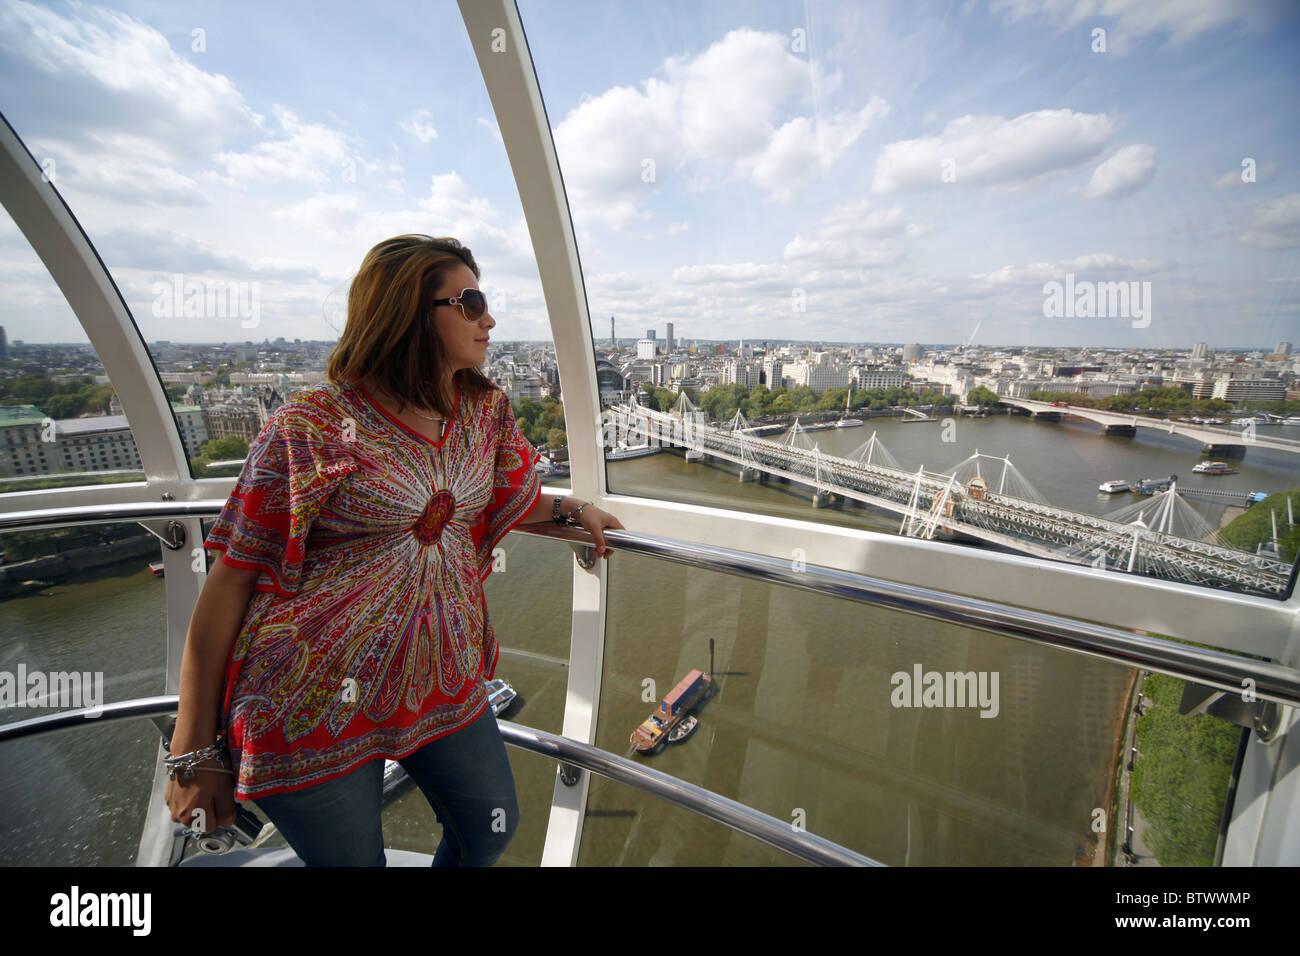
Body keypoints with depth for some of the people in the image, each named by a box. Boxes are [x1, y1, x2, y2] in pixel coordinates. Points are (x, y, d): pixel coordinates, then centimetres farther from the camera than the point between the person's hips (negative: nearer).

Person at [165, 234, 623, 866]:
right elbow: (231, 580, -13)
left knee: (491, 832, 17)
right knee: (353, 858, 14)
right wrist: (195, 752, -8)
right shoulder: (314, 426, -17)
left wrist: (569, 509, 7)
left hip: (445, 682, 6)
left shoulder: (486, 409, 1)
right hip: (316, 705, -5)